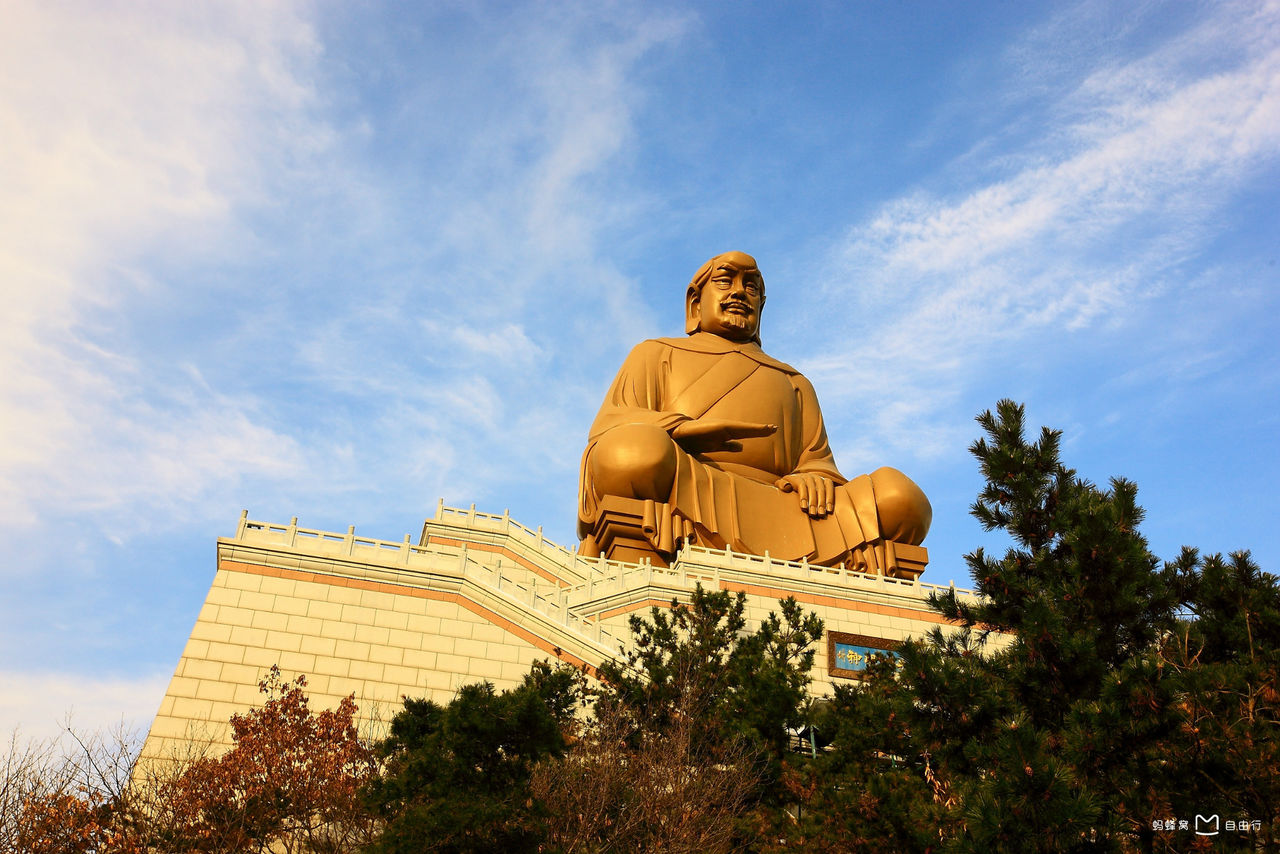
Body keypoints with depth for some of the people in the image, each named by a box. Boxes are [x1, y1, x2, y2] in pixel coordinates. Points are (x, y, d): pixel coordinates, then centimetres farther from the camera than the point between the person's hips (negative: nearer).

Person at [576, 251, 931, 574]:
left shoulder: (793, 383, 38)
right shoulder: (656, 354, 29)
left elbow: (817, 461, 25)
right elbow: (611, 430, 12)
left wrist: (814, 478, -3)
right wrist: (678, 431, -11)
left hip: (776, 515, 3)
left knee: (900, 498, -23)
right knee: (638, 450, -38)